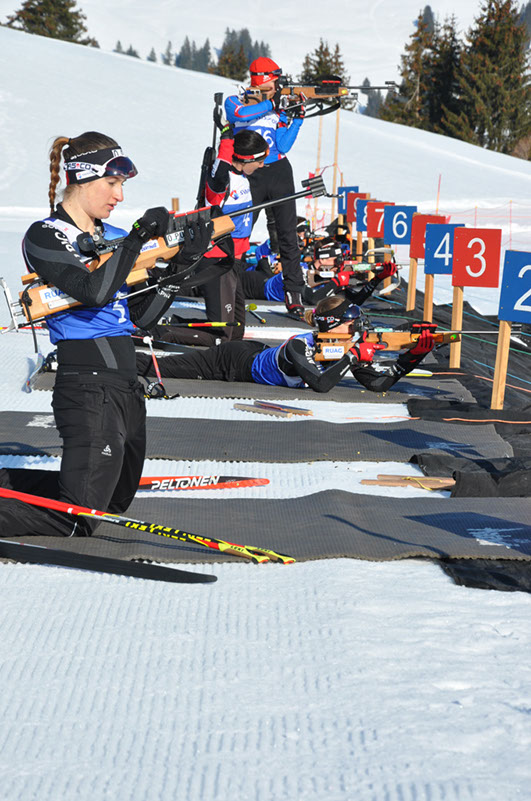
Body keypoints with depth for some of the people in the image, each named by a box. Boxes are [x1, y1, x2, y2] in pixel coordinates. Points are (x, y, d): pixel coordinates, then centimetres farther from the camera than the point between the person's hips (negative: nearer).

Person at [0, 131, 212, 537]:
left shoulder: (113, 237, 14)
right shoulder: (45, 236, -8)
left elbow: (142, 316, 12)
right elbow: (95, 291, -24)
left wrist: (181, 263, 3)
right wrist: (140, 236, -19)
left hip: (127, 387, 9)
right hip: (87, 390, -9)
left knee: (117, 500, 21)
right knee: (76, 521, -9)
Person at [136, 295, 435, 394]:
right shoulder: (299, 346, -37)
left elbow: (379, 382, -17)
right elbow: (321, 384, -48)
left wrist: (413, 355, -29)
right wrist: (353, 357, -44)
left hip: (258, 352, 6)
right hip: (235, 360, -6)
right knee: (156, 367, 7)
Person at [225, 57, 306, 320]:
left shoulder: (278, 112, 12)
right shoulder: (235, 101, 4)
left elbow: (283, 147, 2)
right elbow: (238, 114, -21)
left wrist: (297, 119, -7)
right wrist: (270, 104, -17)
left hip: (278, 173, 2)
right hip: (249, 177, -2)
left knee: (288, 235, -3)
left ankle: (293, 294, -1)